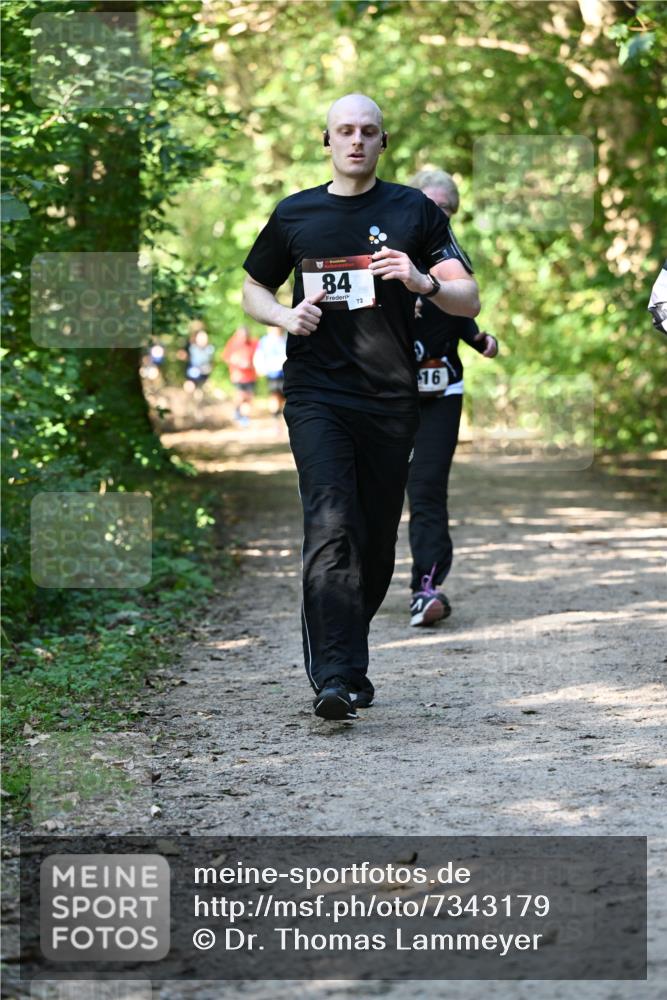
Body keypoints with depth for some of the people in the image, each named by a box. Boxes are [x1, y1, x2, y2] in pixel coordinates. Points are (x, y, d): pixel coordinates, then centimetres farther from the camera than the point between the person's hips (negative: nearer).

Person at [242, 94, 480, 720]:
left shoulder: (413, 211, 8)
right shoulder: (294, 215, 10)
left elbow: (469, 301, 5)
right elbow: (253, 288, 23)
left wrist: (420, 281, -16)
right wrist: (285, 316, 1)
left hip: (390, 400, 1)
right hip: (316, 393, -1)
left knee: (377, 541, 7)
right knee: (331, 526, -18)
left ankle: (347, 660, 26)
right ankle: (334, 677, -25)